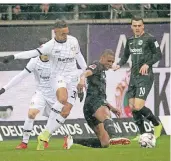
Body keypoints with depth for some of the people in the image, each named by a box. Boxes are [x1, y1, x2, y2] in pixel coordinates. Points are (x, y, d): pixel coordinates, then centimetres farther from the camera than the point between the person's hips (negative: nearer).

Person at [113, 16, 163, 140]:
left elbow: (158, 55, -7)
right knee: (132, 107, 4)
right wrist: (119, 65, 7)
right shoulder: (130, 41, 14)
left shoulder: (150, 39, -6)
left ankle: (157, 124, 5)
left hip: (145, 76, -7)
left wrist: (147, 64, -20)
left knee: (138, 107, -16)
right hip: (134, 77, 7)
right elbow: (126, 56, 25)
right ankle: (143, 133, 15)